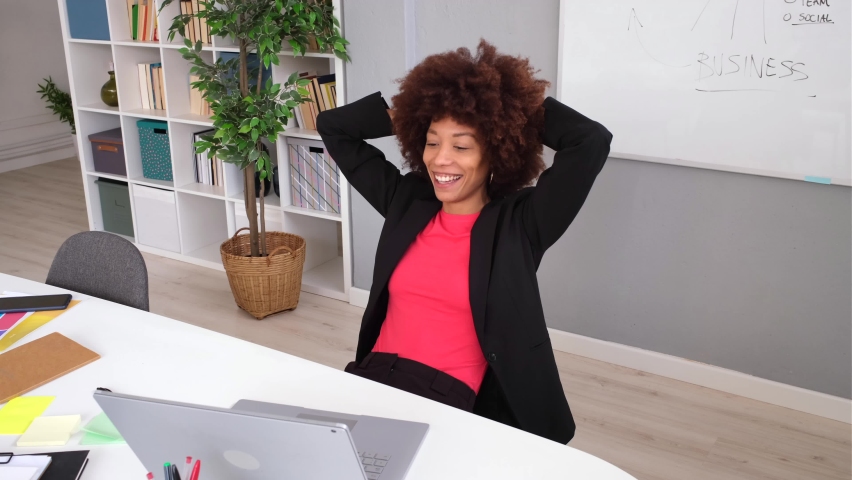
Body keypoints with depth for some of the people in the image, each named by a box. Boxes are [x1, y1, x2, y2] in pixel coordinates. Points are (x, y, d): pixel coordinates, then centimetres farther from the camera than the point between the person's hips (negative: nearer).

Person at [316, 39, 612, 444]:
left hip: (453, 403, -4)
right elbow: (332, 127, 19)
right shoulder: (405, 200, 11)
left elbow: (592, 141, -14)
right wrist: (407, 113, 10)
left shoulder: (520, 222, -2)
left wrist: (522, 105, 1)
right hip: (374, 379, 5)